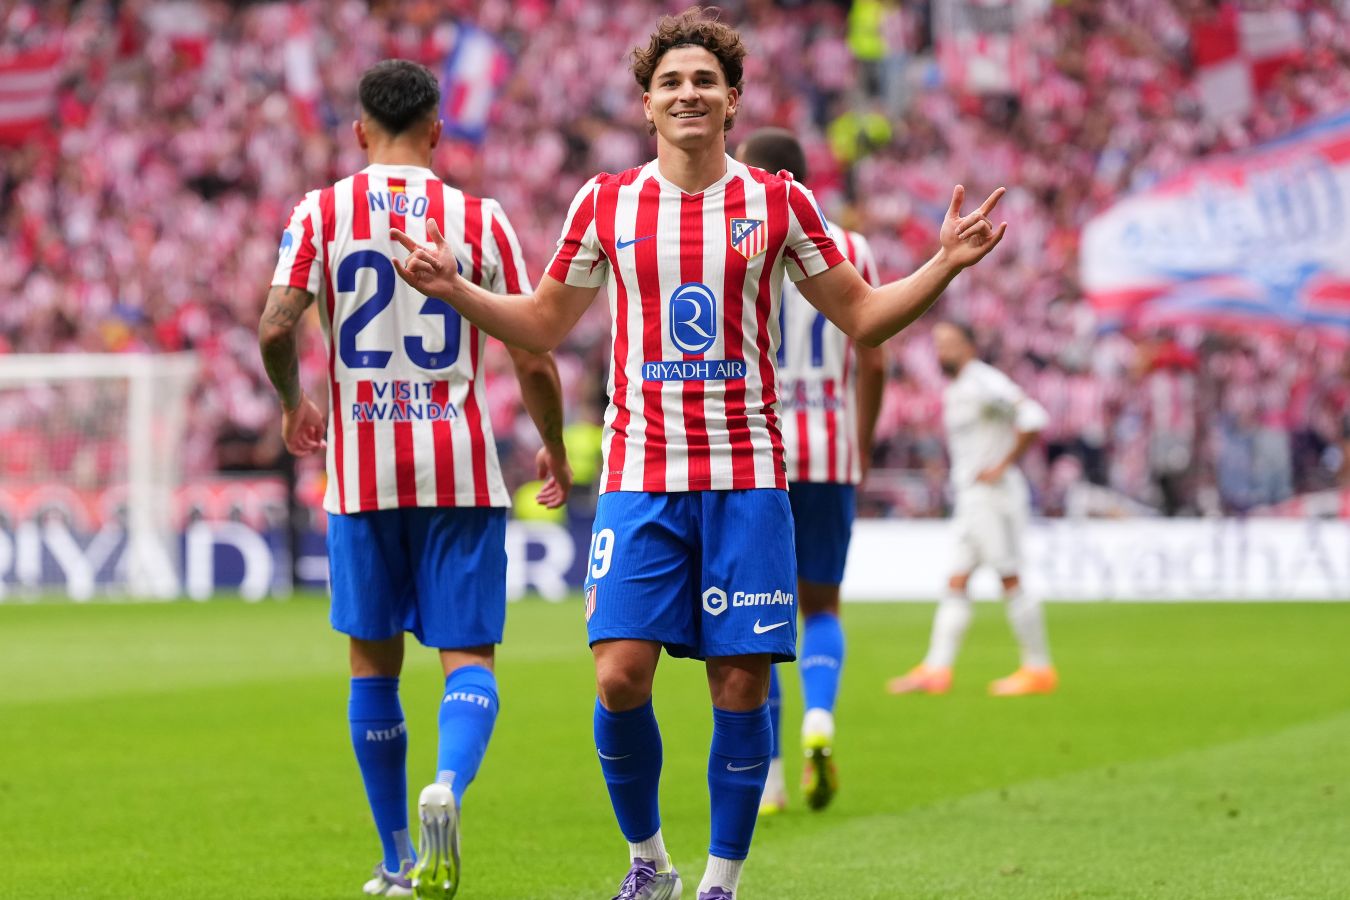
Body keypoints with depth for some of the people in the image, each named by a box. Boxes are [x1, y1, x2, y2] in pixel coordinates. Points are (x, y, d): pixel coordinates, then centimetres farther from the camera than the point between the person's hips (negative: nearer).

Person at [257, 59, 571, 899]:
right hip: (459, 466, -1)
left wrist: (293, 404, 11)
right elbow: (534, 360, 0)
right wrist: (555, 451, 16)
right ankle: (448, 784, -30)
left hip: (362, 469, 1)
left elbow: (276, 327, -9)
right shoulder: (480, 220, 1)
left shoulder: (322, 213, 1)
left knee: (374, 661, 13)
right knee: (469, 655, 0)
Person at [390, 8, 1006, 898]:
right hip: (639, 477, 0)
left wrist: (946, 264, -3)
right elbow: (543, 324, 16)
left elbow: (862, 315, 10)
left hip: (746, 478, 0)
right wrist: (454, 289, 3)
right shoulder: (605, 205, 6)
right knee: (621, 676, -10)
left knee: (741, 684, -2)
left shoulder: (780, 203, 5)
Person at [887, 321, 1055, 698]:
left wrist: (1002, 466, -19)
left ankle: (1039, 669, 1)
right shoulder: (953, 392, 17)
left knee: (1010, 581, -6)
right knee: (957, 584, 4)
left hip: (994, 496, -10)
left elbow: (1032, 418, -23)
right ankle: (936, 670, 0)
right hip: (969, 499, 10)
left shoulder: (983, 382, -12)